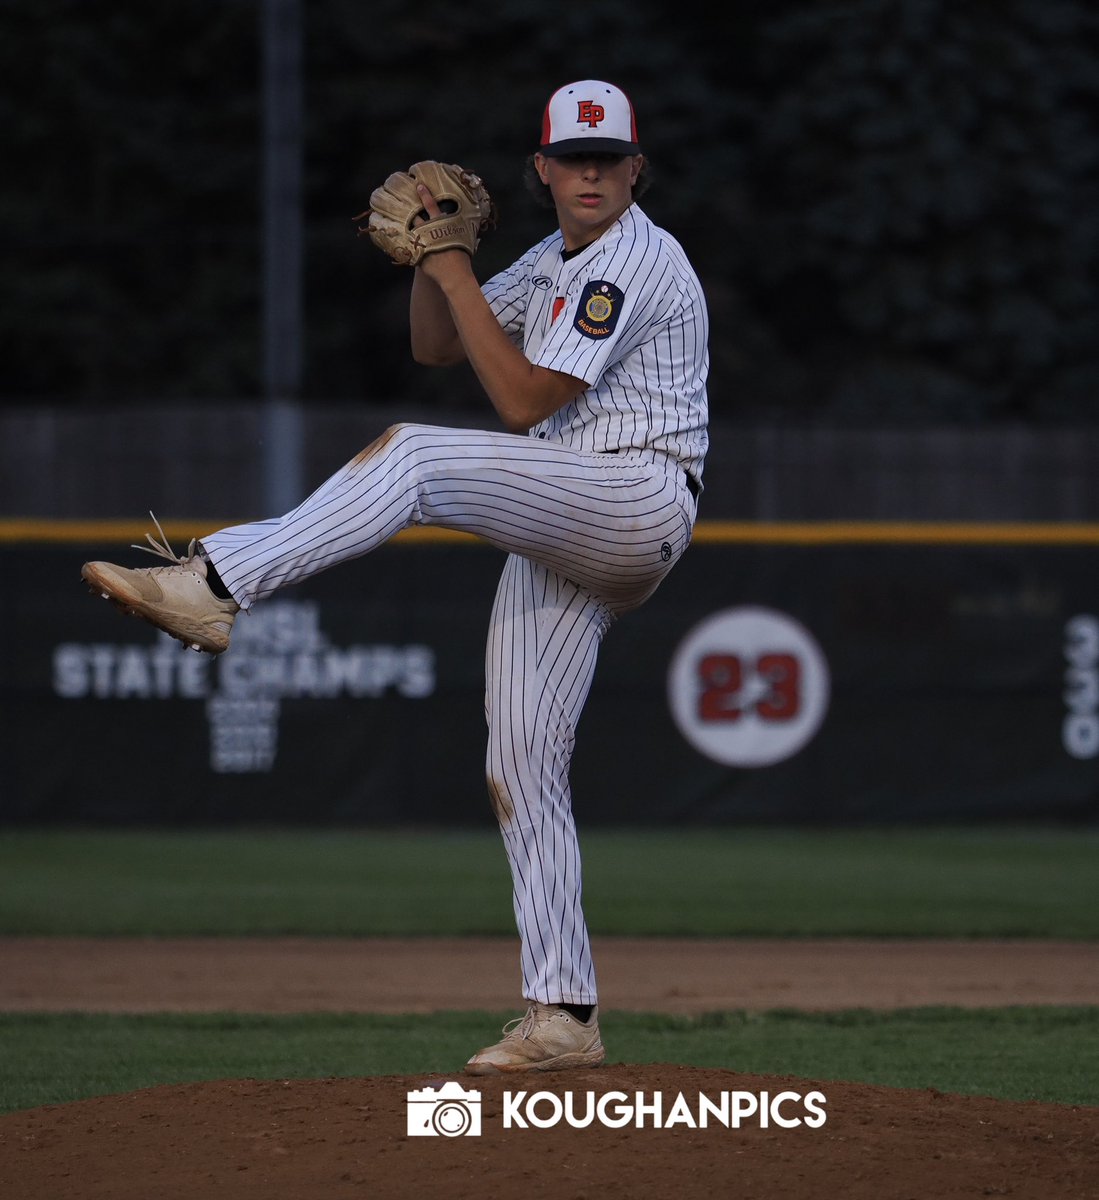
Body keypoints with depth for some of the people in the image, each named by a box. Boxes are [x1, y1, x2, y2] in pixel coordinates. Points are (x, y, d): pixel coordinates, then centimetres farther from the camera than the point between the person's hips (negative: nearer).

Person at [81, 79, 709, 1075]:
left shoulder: (638, 260, -10)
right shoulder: (558, 261, 20)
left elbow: (523, 403, -16)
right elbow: (436, 348, 23)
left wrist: (458, 275, -14)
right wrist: (430, 255, 5)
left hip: (639, 501, -10)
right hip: (557, 538, 10)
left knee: (410, 457, -27)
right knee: (520, 771, 3)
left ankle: (215, 588, -35)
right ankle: (564, 1020, 3)